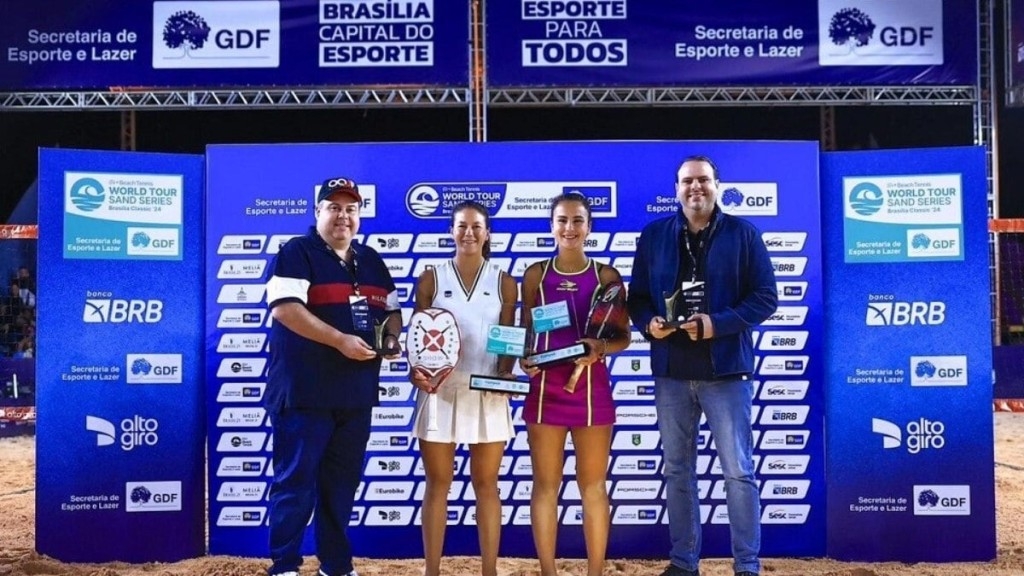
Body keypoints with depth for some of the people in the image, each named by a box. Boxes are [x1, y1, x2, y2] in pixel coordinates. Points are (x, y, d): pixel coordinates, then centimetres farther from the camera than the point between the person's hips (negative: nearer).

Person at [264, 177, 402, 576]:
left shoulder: (372, 262, 16)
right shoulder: (296, 253, -5)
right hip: (304, 391, -6)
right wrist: (340, 340, -23)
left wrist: (392, 338, 0)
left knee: (342, 484, 14)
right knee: (295, 481, -2)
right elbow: (285, 307, -18)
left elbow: (391, 308, 23)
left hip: (356, 392, 7)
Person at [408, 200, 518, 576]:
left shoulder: (504, 283, 7)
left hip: (488, 393, 0)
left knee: (486, 484, 6)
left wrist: (505, 374, -12)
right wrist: (416, 372, -14)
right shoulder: (430, 280, 5)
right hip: (439, 389, 0)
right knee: (438, 484, 5)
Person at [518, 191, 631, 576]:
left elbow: (623, 336, 4)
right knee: (545, 484, 6)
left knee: (593, 485, 7)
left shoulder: (606, 276, 2)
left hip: (592, 389, -1)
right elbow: (525, 332, 10)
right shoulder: (535, 275, 4)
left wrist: (601, 347, -16)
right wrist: (524, 359, -10)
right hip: (545, 388, 1)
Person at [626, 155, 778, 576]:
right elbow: (637, 298, 10)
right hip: (670, 372, 3)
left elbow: (765, 297, -4)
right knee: (677, 470, 11)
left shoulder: (742, 234, 0)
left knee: (738, 471, 2)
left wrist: (718, 323, -18)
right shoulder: (653, 236, 7)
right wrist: (649, 323, -12)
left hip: (725, 370, -3)